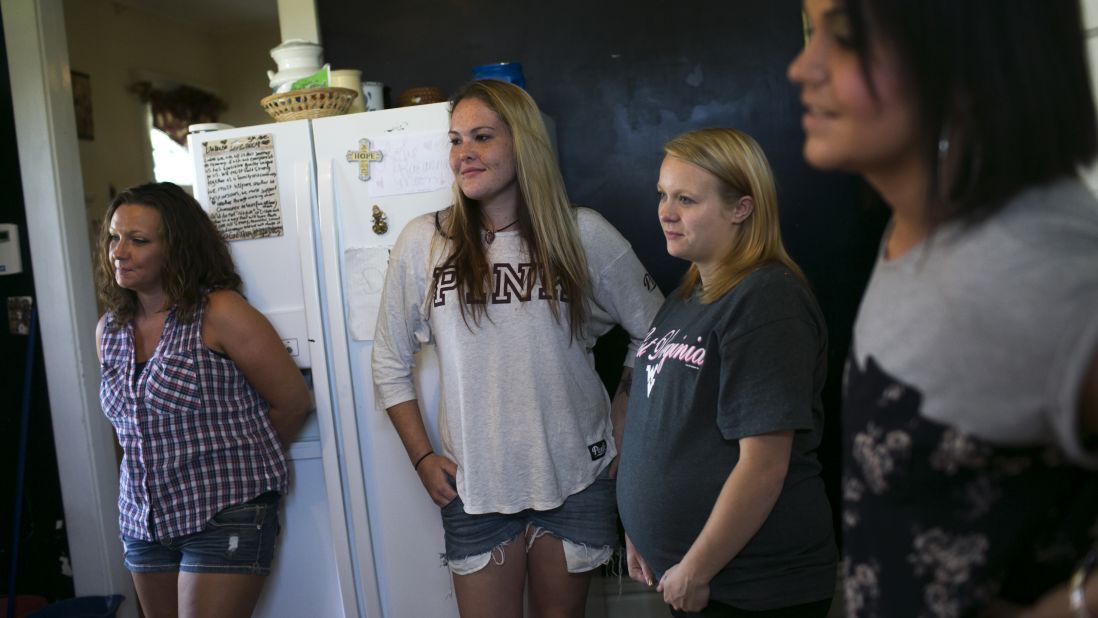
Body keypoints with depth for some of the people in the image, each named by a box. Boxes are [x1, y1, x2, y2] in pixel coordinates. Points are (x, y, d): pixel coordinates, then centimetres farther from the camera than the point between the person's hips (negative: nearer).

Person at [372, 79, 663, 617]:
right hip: (473, 485, 0)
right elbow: (390, 364, 5)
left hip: (575, 476, 0)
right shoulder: (423, 242, -4)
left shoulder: (583, 235, -6)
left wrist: (626, 429, 1)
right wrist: (422, 457, 1)